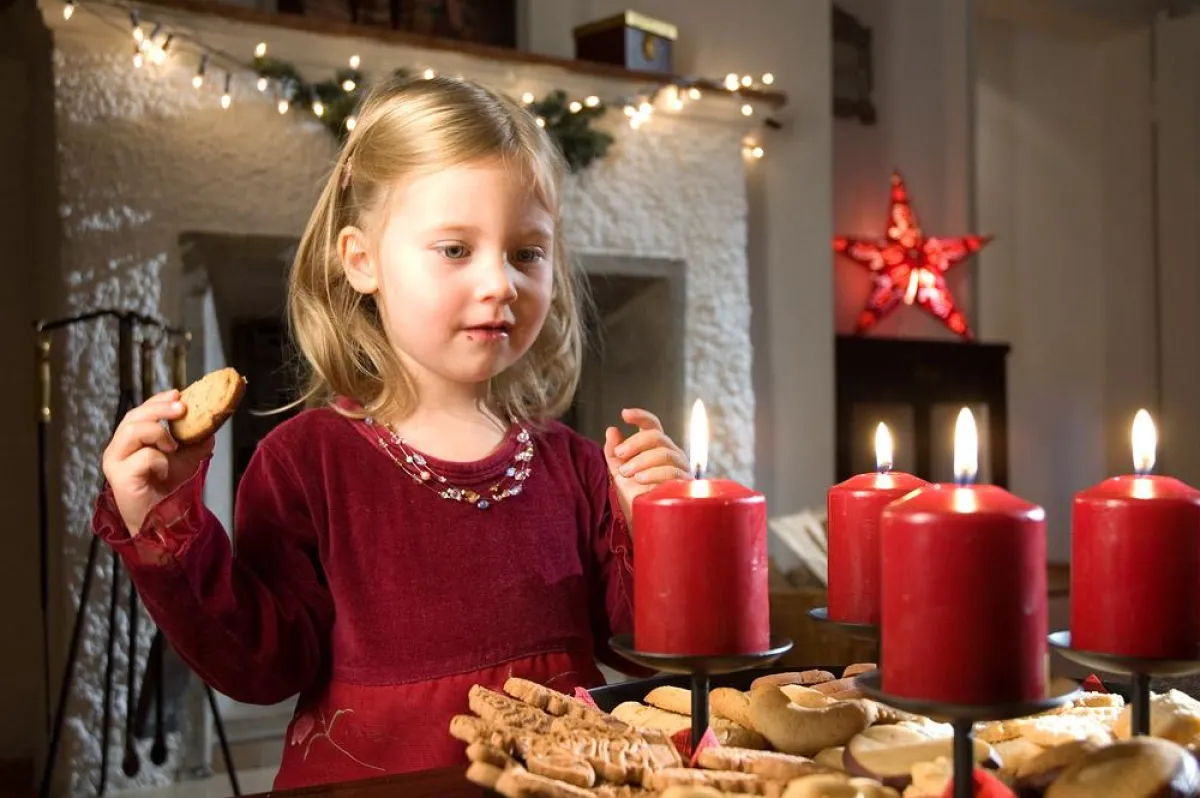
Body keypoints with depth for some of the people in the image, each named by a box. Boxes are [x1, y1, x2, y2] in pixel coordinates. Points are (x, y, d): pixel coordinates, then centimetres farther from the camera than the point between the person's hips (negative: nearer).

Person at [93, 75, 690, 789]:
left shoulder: (571, 466, 4)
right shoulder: (307, 461, -3)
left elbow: (634, 644, 8)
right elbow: (266, 663, -4)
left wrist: (651, 526, -5)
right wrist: (166, 535, -13)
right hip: (369, 777, -1)